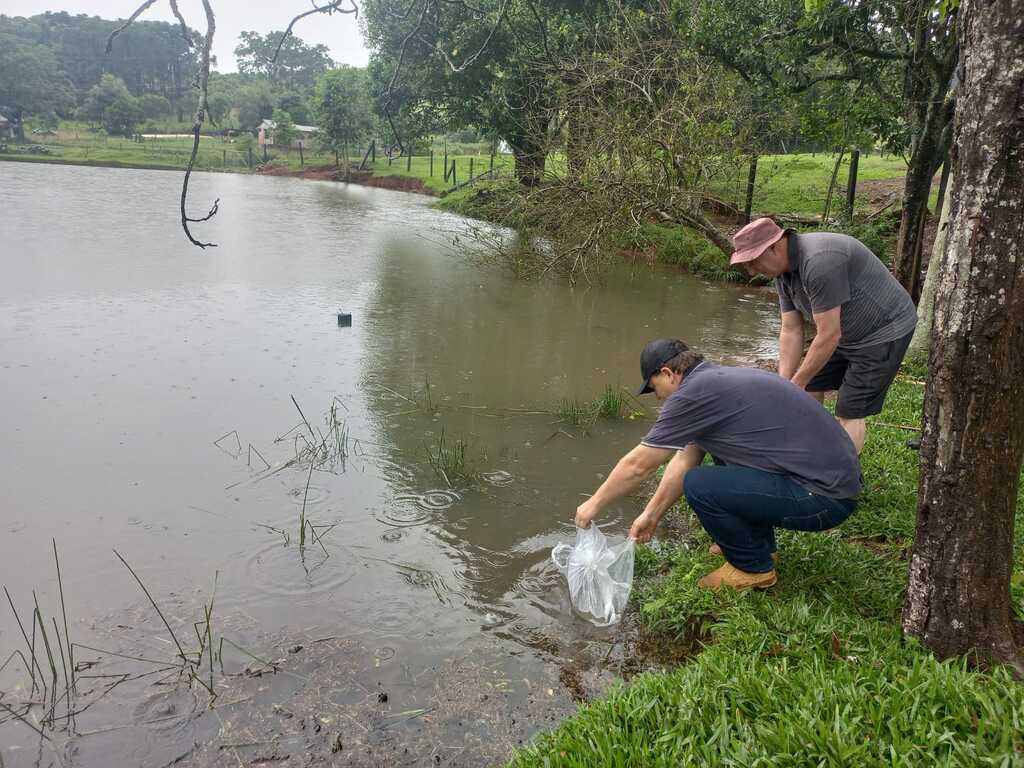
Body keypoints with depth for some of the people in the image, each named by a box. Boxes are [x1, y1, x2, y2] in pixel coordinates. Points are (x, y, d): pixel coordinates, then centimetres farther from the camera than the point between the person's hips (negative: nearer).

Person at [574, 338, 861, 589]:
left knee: (699, 486, -14)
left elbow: (637, 465, -8)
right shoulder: (722, 378, 13)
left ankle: (754, 567, 7)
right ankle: (759, 542, 25)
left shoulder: (695, 392, -16)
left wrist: (594, 504, 6)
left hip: (826, 497, -10)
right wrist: (651, 515, 23)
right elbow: (684, 460, 19)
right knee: (722, 453, 21)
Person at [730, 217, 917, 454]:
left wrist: (797, 384, -19)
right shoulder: (783, 270, -3)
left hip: (883, 332, -9)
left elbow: (829, 337, -29)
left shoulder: (819, 262, -33)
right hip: (846, 334, 9)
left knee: (850, 414, -6)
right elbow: (791, 332, -1)